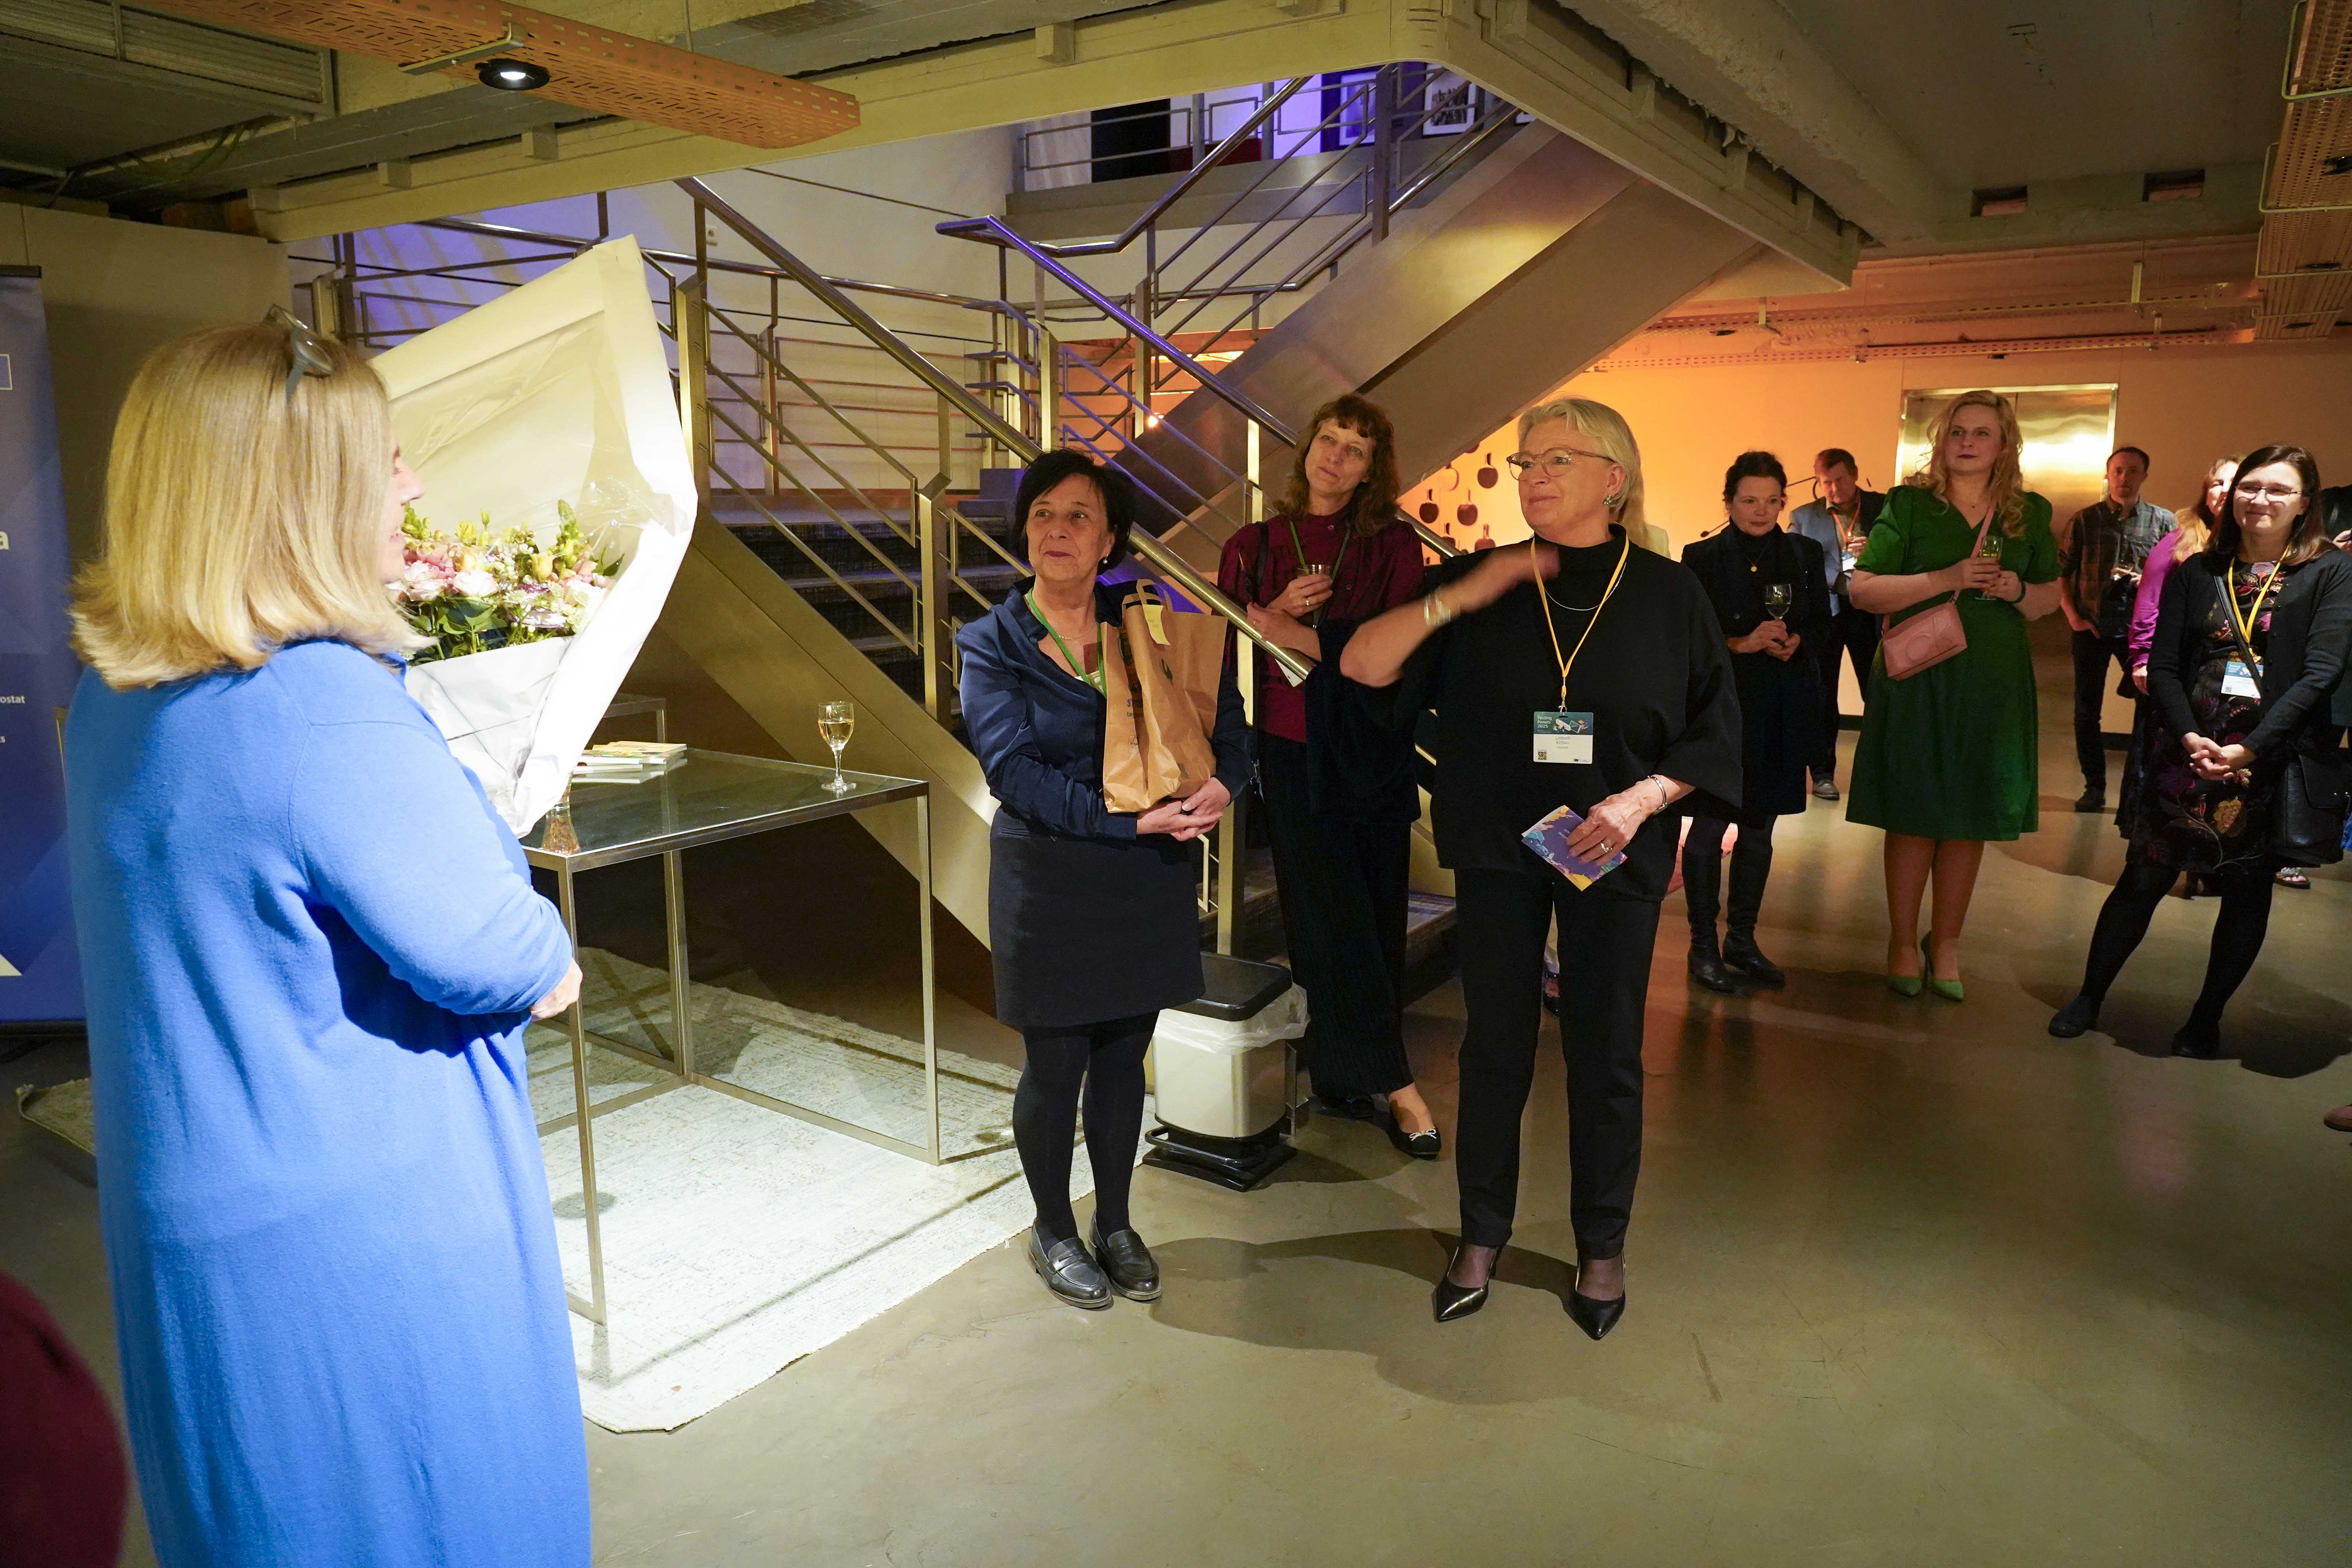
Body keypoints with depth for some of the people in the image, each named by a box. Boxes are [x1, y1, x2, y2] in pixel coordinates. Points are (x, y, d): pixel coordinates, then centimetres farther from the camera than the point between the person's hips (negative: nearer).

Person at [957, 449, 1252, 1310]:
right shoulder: (993, 643, -7)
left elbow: (1224, 716, 1)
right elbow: (1014, 772, -18)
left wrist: (1222, 781, -21)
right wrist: (1129, 820, -26)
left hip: (1149, 881, 3)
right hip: (1048, 882, -3)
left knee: (1123, 1057, 15)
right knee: (1056, 1067, 8)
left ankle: (1115, 1222, 35)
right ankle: (1052, 1232, 32)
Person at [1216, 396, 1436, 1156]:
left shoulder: (1393, 546, 3)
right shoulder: (1253, 546, 7)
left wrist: (1282, 628, -10)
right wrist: (1280, 607, -11)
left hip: (1373, 755, 1)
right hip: (1293, 753, 0)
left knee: (1376, 915, 5)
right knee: (1336, 920, -4)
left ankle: (1341, 1074, 19)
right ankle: (1395, 1084, 4)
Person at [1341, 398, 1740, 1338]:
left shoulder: (1667, 594, -2)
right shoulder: (1483, 582, -1)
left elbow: (1716, 734, 1)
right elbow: (1361, 666, -10)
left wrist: (1643, 798, -16)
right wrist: (1461, 597, -20)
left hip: (1614, 858, 0)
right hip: (1495, 850, 1)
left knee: (1605, 1054, 9)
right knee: (1495, 1047, 10)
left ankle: (1602, 1247, 29)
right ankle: (1482, 1235, 29)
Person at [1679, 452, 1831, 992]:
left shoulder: (1805, 554, 10)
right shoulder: (1702, 558, -2)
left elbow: (1822, 624, 10)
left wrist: (1795, 641, -10)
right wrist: (1742, 644, -20)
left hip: (1783, 708, 4)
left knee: (1759, 826, 11)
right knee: (1710, 824, -2)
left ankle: (1743, 941, 23)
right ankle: (1703, 945, 8)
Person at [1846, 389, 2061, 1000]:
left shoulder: (2030, 512, 9)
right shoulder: (1909, 503, -2)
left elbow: (2051, 597, 16)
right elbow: (1863, 590, -9)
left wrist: (2019, 592, -6)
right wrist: (1947, 578, -19)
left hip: (1994, 682, 3)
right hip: (1916, 679, -3)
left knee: (1972, 817, 8)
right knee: (1913, 815, 2)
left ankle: (1946, 942, 23)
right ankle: (1903, 942, 17)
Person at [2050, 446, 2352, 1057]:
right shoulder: (2196, 572, 7)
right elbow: (2163, 666, 1)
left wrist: (2249, 750, -18)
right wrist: (2190, 737, -15)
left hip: (2273, 760, -1)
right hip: (2186, 754, 1)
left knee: (2248, 890, 9)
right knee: (2142, 879, 5)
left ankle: (2207, 1018, 23)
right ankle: (2089, 997, 17)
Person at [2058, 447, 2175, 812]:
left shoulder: (2163, 521, 4)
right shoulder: (2085, 519, 3)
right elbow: (2060, 572, 5)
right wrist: (2073, 616, -3)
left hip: (2140, 627, 0)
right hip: (2092, 627, 1)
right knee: (2087, 711, 5)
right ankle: (2095, 786, 16)